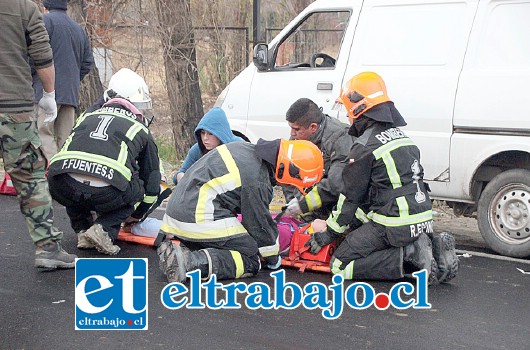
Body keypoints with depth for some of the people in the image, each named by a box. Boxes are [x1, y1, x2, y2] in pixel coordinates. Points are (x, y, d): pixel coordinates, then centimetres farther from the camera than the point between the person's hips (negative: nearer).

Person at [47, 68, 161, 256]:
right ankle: (105, 230, 3)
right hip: (106, 194, -4)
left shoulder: (87, 117, 33)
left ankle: (83, 230, 22)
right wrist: (136, 216, 48)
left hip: (61, 190, 4)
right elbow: (152, 179, 32)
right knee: (135, 189, 26)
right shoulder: (141, 129, 25)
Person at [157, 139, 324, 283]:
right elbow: (259, 223, -5)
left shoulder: (248, 149, 10)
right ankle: (190, 262, -22)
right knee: (250, 261, -4)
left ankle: (178, 252, -1)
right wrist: (273, 259, 13)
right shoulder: (256, 180, -17)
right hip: (201, 219, -9)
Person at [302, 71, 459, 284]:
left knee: (341, 265, -3)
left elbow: (351, 197, -5)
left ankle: (409, 255, -13)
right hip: (423, 221, 8)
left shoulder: (365, 147, -11)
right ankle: (434, 248, 6)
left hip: (394, 225, -8)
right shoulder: (401, 137, 15)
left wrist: (329, 233, 7)